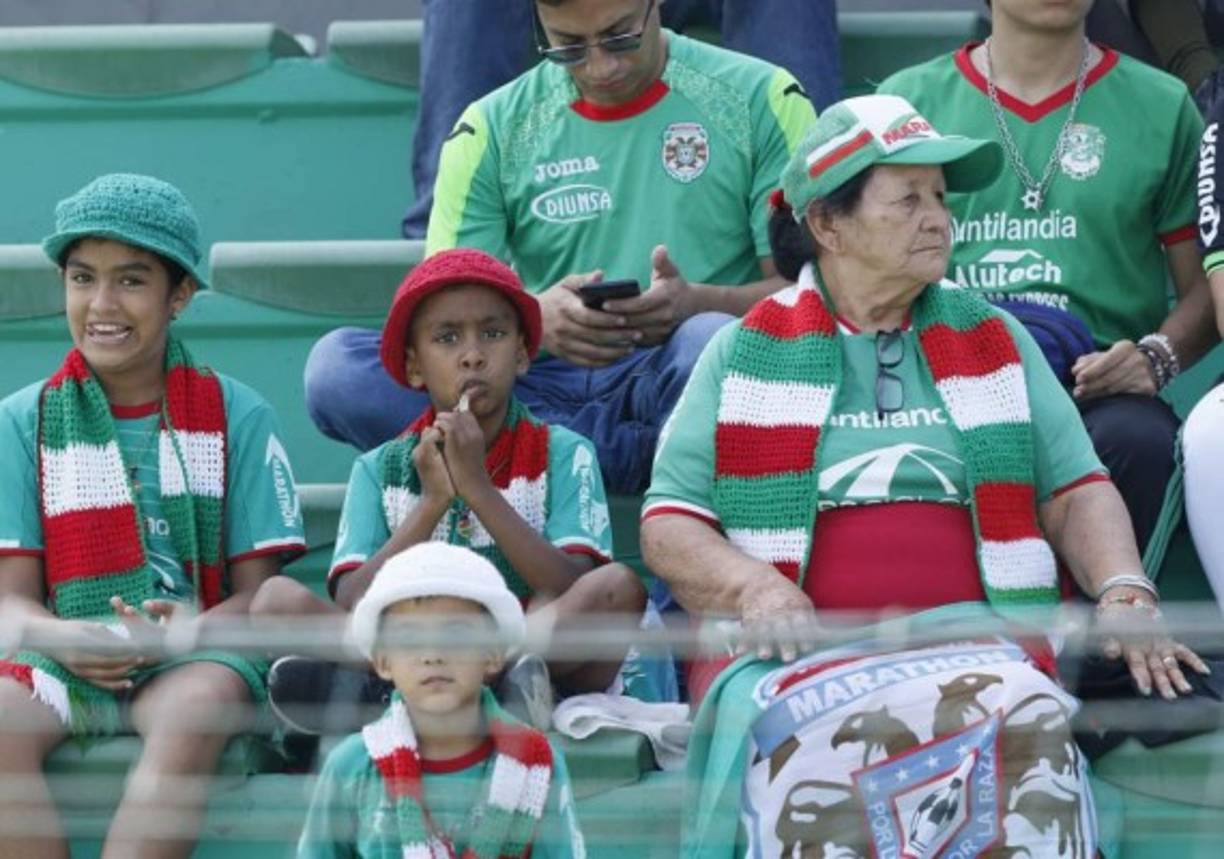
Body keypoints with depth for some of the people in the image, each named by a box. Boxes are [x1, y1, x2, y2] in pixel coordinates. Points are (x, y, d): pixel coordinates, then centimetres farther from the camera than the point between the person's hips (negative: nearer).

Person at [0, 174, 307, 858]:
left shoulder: (236, 417, 9)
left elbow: (259, 591, 6)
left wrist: (192, 629, -16)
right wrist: (63, 640, -15)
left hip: (195, 655, -1)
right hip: (67, 664, 1)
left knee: (193, 712, -37)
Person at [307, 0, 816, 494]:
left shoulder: (762, 100, 6)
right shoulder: (492, 129, 10)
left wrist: (698, 305, -21)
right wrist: (533, 318, -21)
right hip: (545, 389, 4)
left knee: (709, 341, -41)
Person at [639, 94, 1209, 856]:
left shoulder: (992, 338, 23)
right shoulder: (748, 352, 17)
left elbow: (1077, 492, 18)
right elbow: (669, 524, 11)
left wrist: (1125, 594, -3)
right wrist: (752, 585, -10)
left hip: (973, 633, 1)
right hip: (798, 646, -1)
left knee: (1025, 722, -36)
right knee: (829, 738, -38)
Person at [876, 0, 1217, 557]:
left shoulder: (1163, 106, 13)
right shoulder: (909, 100, 15)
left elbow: (1205, 290, 14)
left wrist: (1155, 357, -7)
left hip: (1100, 388, 0)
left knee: (1138, 439, -36)